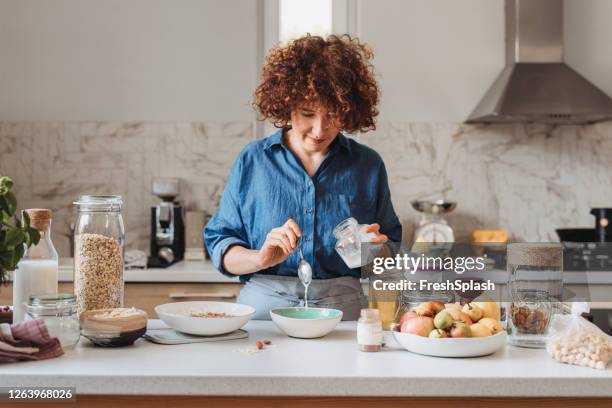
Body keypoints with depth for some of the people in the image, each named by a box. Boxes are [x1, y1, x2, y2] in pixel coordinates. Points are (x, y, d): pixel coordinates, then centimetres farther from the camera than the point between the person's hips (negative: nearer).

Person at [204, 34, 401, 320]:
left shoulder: (368, 165, 9)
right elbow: (219, 246, 5)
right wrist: (261, 258, -14)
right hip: (262, 307, 0)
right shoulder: (252, 161, 6)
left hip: (343, 309, 1)